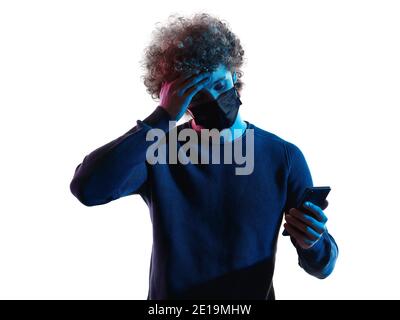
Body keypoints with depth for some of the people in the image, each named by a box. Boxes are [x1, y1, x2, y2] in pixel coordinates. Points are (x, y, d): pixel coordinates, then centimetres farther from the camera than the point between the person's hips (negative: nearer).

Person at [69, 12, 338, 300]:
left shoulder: (284, 157, -8)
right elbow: (87, 189, -29)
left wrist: (313, 245, -25)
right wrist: (162, 117, -27)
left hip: (253, 295, 1)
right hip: (168, 293, 0)